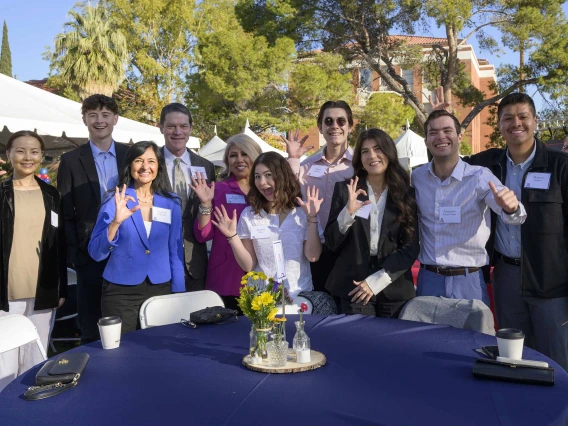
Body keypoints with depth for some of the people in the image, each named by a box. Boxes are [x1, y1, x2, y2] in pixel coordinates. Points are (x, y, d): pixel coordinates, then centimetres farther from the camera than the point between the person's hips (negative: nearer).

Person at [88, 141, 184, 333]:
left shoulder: (171, 203, 1)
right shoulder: (115, 201, -7)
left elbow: (175, 252, 6)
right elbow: (96, 253, -11)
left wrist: (179, 295, 4)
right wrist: (116, 222, -25)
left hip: (160, 290, 3)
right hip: (121, 293, -2)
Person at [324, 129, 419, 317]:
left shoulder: (406, 194, 1)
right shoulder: (345, 189, 0)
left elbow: (411, 247, -3)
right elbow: (331, 243, -2)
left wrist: (376, 281, -12)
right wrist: (348, 212, -18)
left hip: (394, 290, 1)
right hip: (352, 288, -1)